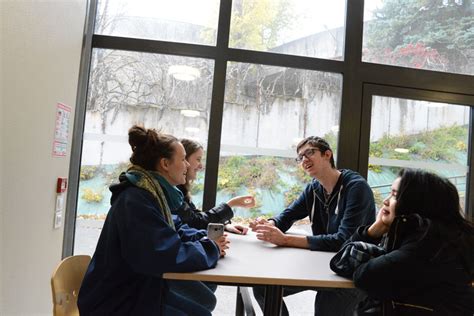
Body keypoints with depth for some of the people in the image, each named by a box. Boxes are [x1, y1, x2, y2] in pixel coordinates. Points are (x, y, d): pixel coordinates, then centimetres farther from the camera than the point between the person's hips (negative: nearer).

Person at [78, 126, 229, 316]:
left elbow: (175, 229, 15)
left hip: (139, 286, 9)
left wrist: (205, 239, -4)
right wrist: (211, 249, -18)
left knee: (204, 300, 8)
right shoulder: (135, 201, -26)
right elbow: (169, 256, -34)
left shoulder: (153, 193, 3)